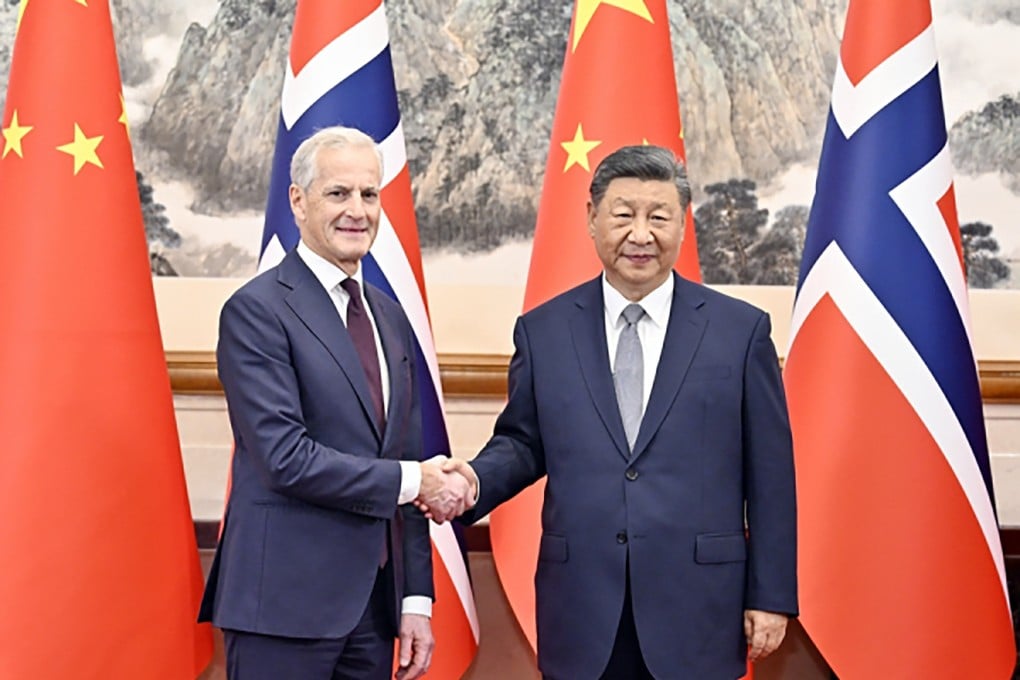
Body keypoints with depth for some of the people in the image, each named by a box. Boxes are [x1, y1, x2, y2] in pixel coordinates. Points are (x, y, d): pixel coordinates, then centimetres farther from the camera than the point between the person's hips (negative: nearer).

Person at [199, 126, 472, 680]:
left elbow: (407, 459, 13)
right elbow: (287, 459, -17)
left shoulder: (388, 315, 14)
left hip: (374, 601, 7)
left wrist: (417, 599, 9)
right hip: (286, 601, -6)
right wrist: (411, 481, -11)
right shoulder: (257, 310, -8)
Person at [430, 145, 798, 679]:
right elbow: (522, 443, 13)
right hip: (581, 612, 1)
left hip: (697, 610, -1)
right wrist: (476, 480, -9)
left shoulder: (741, 329, 1)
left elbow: (769, 476, 1)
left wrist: (771, 597, 0)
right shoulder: (542, 330, 6)